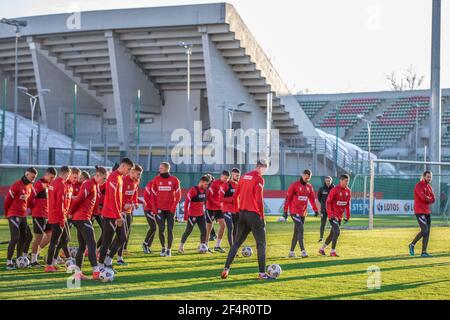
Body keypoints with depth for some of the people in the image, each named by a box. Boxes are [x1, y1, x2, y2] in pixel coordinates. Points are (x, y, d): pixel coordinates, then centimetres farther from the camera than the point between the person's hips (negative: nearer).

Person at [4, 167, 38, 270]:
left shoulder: (30, 186, 9)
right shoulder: (16, 186, -15)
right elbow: (7, 200, -9)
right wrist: (7, 213, 3)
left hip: (23, 215, 8)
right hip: (14, 215, -8)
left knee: (24, 237, 10)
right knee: (15, 238, -13)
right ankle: (9, 262, -10)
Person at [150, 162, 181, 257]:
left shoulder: (174, 180, -1)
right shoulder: (156, 179, 2)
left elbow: (178, 194, 1)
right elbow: (153, 194, 5)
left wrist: (174, 207, -7)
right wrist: (154, 208, -2)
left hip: (170, 209, -1)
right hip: (160, 209, 1)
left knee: (170, 230, 2)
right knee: (161, 229, 0)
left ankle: (169, 249, 10)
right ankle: (163, 248, 17)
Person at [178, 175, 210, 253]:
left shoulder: (204, 190, 8)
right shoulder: (193, 190, -15)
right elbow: (186, 202, -16)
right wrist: (186, 215, -17)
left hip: (201, 215, 7)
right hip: (192, 215, -7)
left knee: (204, 231, 2)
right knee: (188, 231, -1)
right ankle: (181, 247, 11)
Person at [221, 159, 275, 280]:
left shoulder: (244, 177, 12)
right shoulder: (259, 179, -11)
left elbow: (235, 196, 15)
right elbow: (259, 199, -17)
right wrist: (262, 217, -12)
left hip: (242, 213, 7)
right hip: (254, 214, -7)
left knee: (237, 243, 14)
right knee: (261, 244, -1)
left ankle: (226, 269, 8)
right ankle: (262, 273, -4)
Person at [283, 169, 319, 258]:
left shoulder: (309, 186, 9)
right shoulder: (294, 185, -8)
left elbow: (312, 198, 13)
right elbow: (288, 198, -7)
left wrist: (315, 209, 2)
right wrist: (285, 211, -10)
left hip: (303, 213, 6)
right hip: (294, 212, -6)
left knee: (297, 232, 9)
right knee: (301, 230, -16)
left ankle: (291, 252, 16)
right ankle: (303, 251, -19)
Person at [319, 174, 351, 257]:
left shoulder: (348, 191, 4)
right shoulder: (334, 190, -15)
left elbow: (348, 204, 14)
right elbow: (328, 202, -13)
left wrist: (348, 216, 12)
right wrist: (330, 215, -19)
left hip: (340, 216, 7)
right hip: (333, 215, -7)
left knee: (333, 234, 12)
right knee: (337, 232, -16)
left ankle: (322, 249, 26)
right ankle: (332, 252, -7)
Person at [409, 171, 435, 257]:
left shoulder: (429, 187, 15)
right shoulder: (419, 186, -11)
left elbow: (433, 199, 6)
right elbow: (423, 197, -23)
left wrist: (427, 199, -12)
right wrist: (429, 199, -4)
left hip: (427, 212, 8)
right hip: (419, 212, -8)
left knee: (427, 232, 4)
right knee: (424, 230, -15)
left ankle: (424, 252, 6)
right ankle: (412, 245, 3)